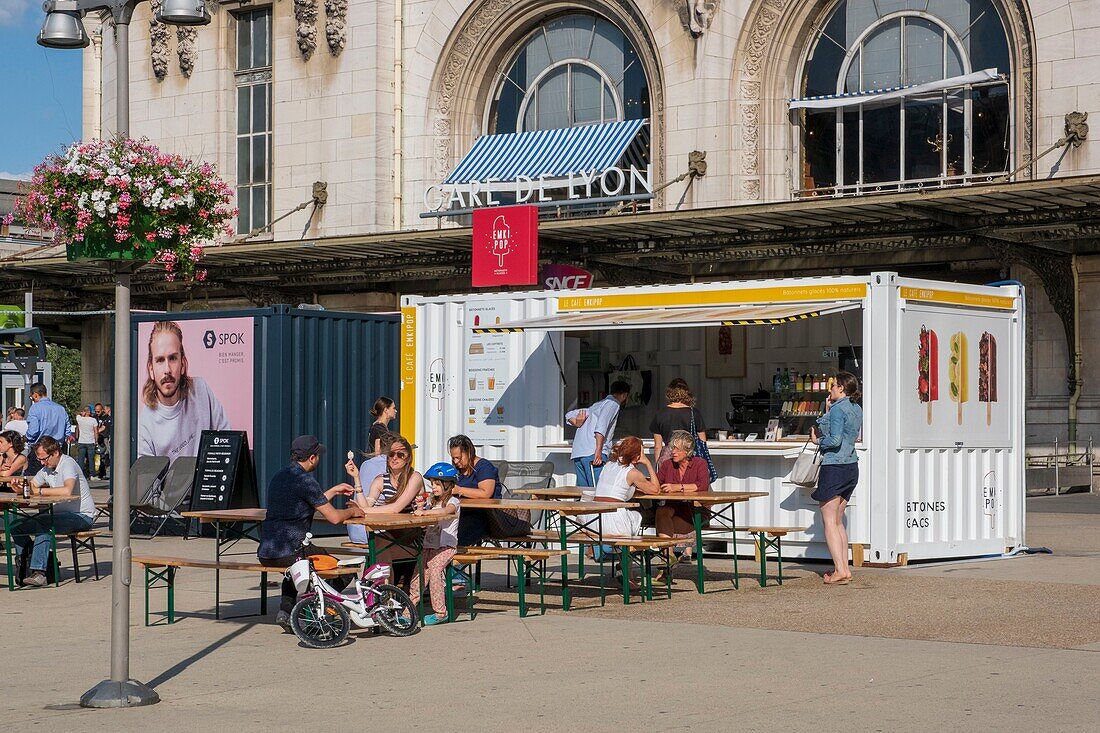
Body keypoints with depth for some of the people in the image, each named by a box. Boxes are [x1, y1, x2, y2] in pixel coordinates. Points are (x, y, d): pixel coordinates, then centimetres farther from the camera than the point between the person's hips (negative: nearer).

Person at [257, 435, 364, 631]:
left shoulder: (278, 476, 15)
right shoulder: (305, 480, -13)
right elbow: (334, 517, -13)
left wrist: (333, 492, 31)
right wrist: (352, 511, 7)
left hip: (265, 553, 9)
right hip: (288, 552, -9)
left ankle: (286, 610, 22)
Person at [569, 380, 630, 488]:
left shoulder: (598, 404, 28)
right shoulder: (613, 404, 3)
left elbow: (570, 416, 29)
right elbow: (602, 424, -14)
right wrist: (598, 450, -19)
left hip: (577, 453, 9)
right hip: (591, 453, -9)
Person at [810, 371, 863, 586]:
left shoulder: (838, 409, -13)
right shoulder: (856, 409, 14)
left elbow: (835, 440, -22)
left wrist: (817, 440, -4)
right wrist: (828, 411, 16)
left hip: (834, 467, -9)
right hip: (851, 467, 9)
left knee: (829, 521, -5)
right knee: (838, 521, 15)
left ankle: (840, 571, -11)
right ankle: (844, 568, 13)